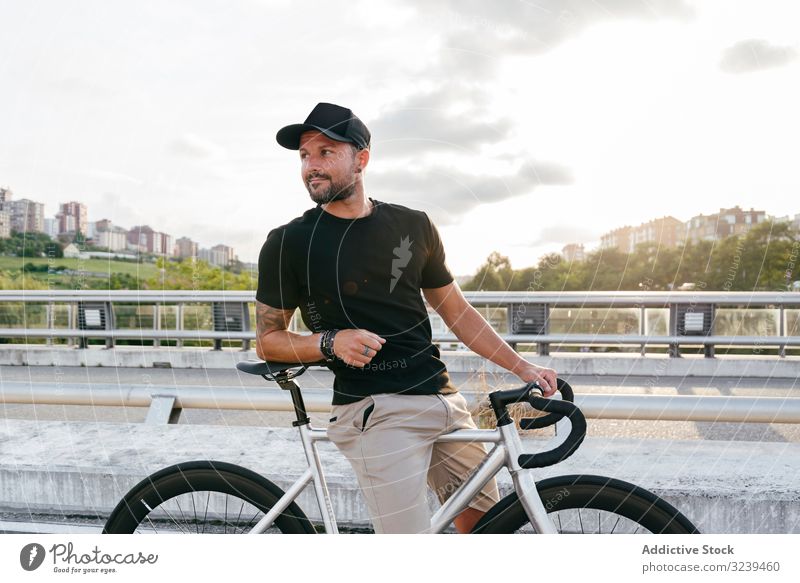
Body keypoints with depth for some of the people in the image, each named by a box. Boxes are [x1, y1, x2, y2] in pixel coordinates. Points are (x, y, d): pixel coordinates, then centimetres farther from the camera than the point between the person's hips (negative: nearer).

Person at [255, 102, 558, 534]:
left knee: (486, 521, 14)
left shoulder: (413, 225, 8)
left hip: (443, 398, 5)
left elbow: (456, 312, 14)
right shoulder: (288, 243, -2)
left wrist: (523, 368, 8)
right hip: (375, 412, -4)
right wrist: (331, 341, -16)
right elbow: (268, 340, 3)